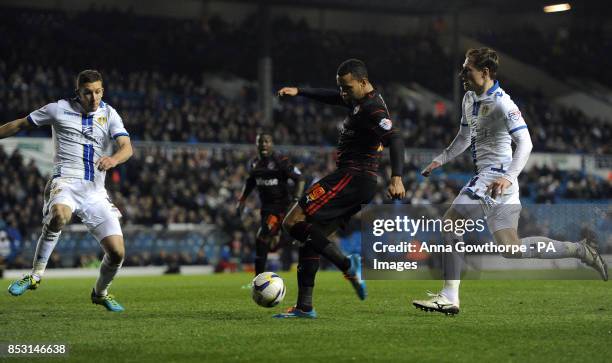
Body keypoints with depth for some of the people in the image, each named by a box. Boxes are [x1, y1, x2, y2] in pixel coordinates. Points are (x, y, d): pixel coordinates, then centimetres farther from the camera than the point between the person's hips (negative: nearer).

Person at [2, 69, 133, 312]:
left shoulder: (109, 114, 9)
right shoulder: (59, 109, 4)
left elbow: (126, 147, -6)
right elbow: (20, 125, 16)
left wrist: (114, 159, -29)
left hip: (95, 190, 3)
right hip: (66, 181, -3)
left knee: (117, 252, -7)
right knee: (58, 216, -40)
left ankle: (101, 292, 25)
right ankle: (35, 275, -23)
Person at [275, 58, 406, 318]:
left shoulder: (373, 109, -16)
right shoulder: (358, 100, 15)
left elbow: (395, 140, -29)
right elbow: (332, 98, 34)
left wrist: (396, 177, -40)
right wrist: (299, 92, 28)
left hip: (352, 178, -10)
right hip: (360, 184, 10)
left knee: (293, 223, -14)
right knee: (311, 237, 10)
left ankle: (347, 265, -16)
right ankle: (304, 307, 9)